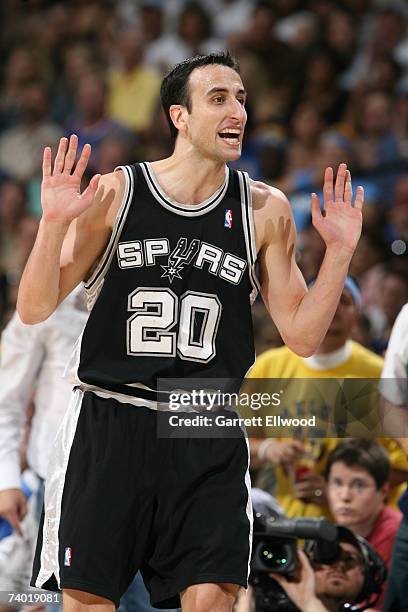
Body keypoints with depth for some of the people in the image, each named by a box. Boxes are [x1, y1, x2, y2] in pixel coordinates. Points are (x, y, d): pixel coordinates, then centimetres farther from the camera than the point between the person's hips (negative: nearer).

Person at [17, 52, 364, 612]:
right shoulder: (115, 193, -1)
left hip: (208, 441, 1)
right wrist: (54, 225, -17)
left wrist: (339, 252, -5)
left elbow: (302, 336, 7)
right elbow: (35, 309, -1)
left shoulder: (265, 210, 4)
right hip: (109, 424, -1)